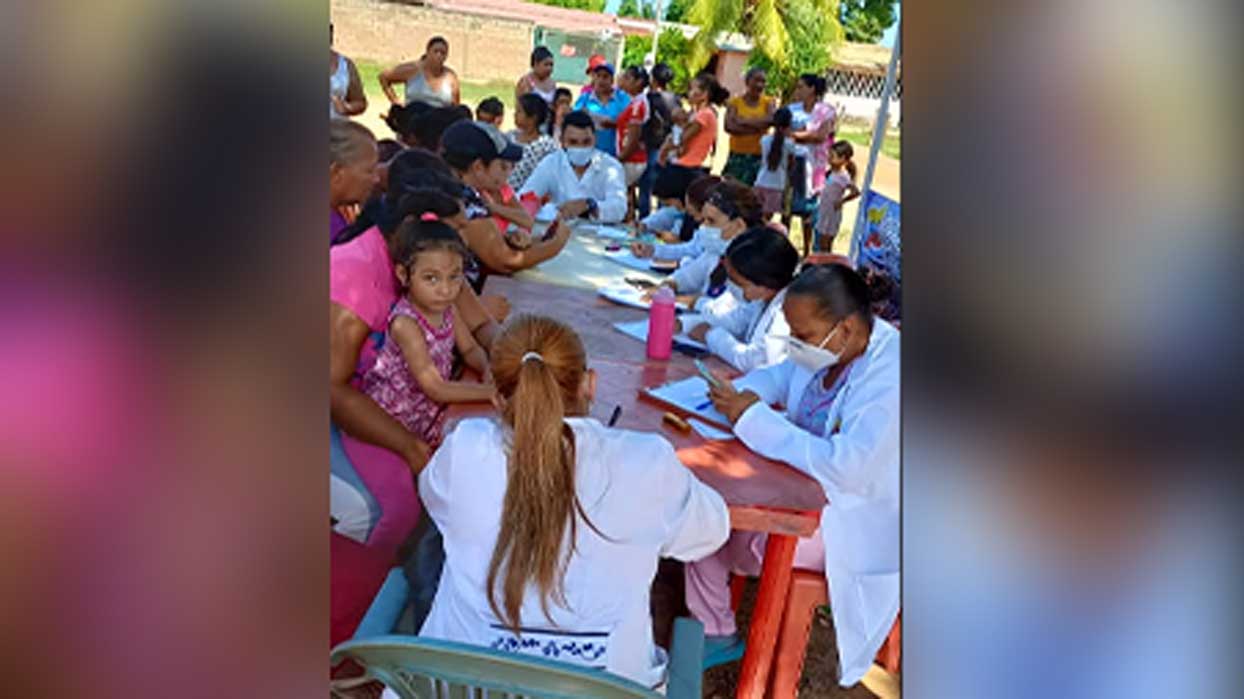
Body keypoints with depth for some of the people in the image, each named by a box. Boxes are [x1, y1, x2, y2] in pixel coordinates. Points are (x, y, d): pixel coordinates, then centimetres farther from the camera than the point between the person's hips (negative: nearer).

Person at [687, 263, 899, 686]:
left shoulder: (890, 380, -29)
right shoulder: (825, 345, -4)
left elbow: (846, 468, -37)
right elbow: (782, 373, 16)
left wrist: (752, 418, -31)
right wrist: (746, 392, -9)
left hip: (850, 519, -8)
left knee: (741, 542, -16)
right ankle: (713, 633, 12)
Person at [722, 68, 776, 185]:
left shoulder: (769, 102, 8)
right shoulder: (735, 101, 5)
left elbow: (771, 119, -12)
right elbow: (729, 126, -10)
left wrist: (743, 121, -10)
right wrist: (757, 127, -12)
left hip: (759, 157, 0)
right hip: (737, 156, 0)